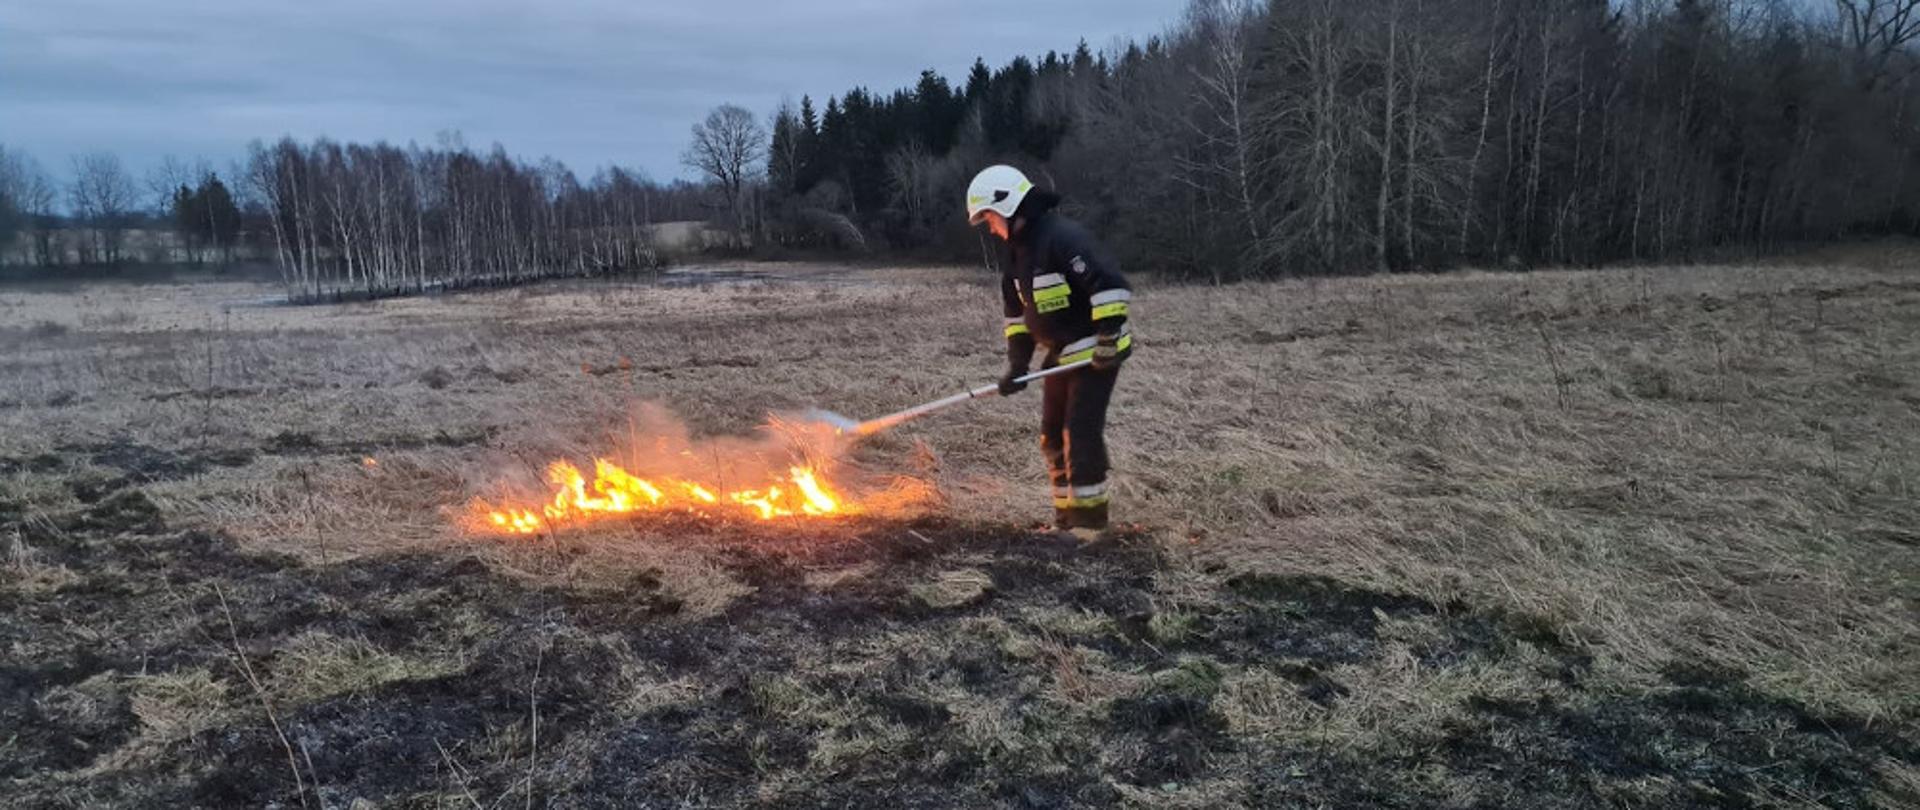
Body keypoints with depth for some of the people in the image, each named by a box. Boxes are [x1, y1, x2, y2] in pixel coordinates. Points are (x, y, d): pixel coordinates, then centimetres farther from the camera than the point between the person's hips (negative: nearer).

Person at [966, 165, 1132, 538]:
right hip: (1061, 357, 10)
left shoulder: (1064, 238, -22)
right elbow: (1017, 314, 13)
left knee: (1081, 435, -9)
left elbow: (1111, 284, -28)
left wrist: (1108, 341, -27)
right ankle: (1066, 519, 22)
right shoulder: (1018, 252, 9)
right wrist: (1017, 365, 5)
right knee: (1053, 437, 11)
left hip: (1095, 354, -9)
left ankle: (1089, 521, 3)